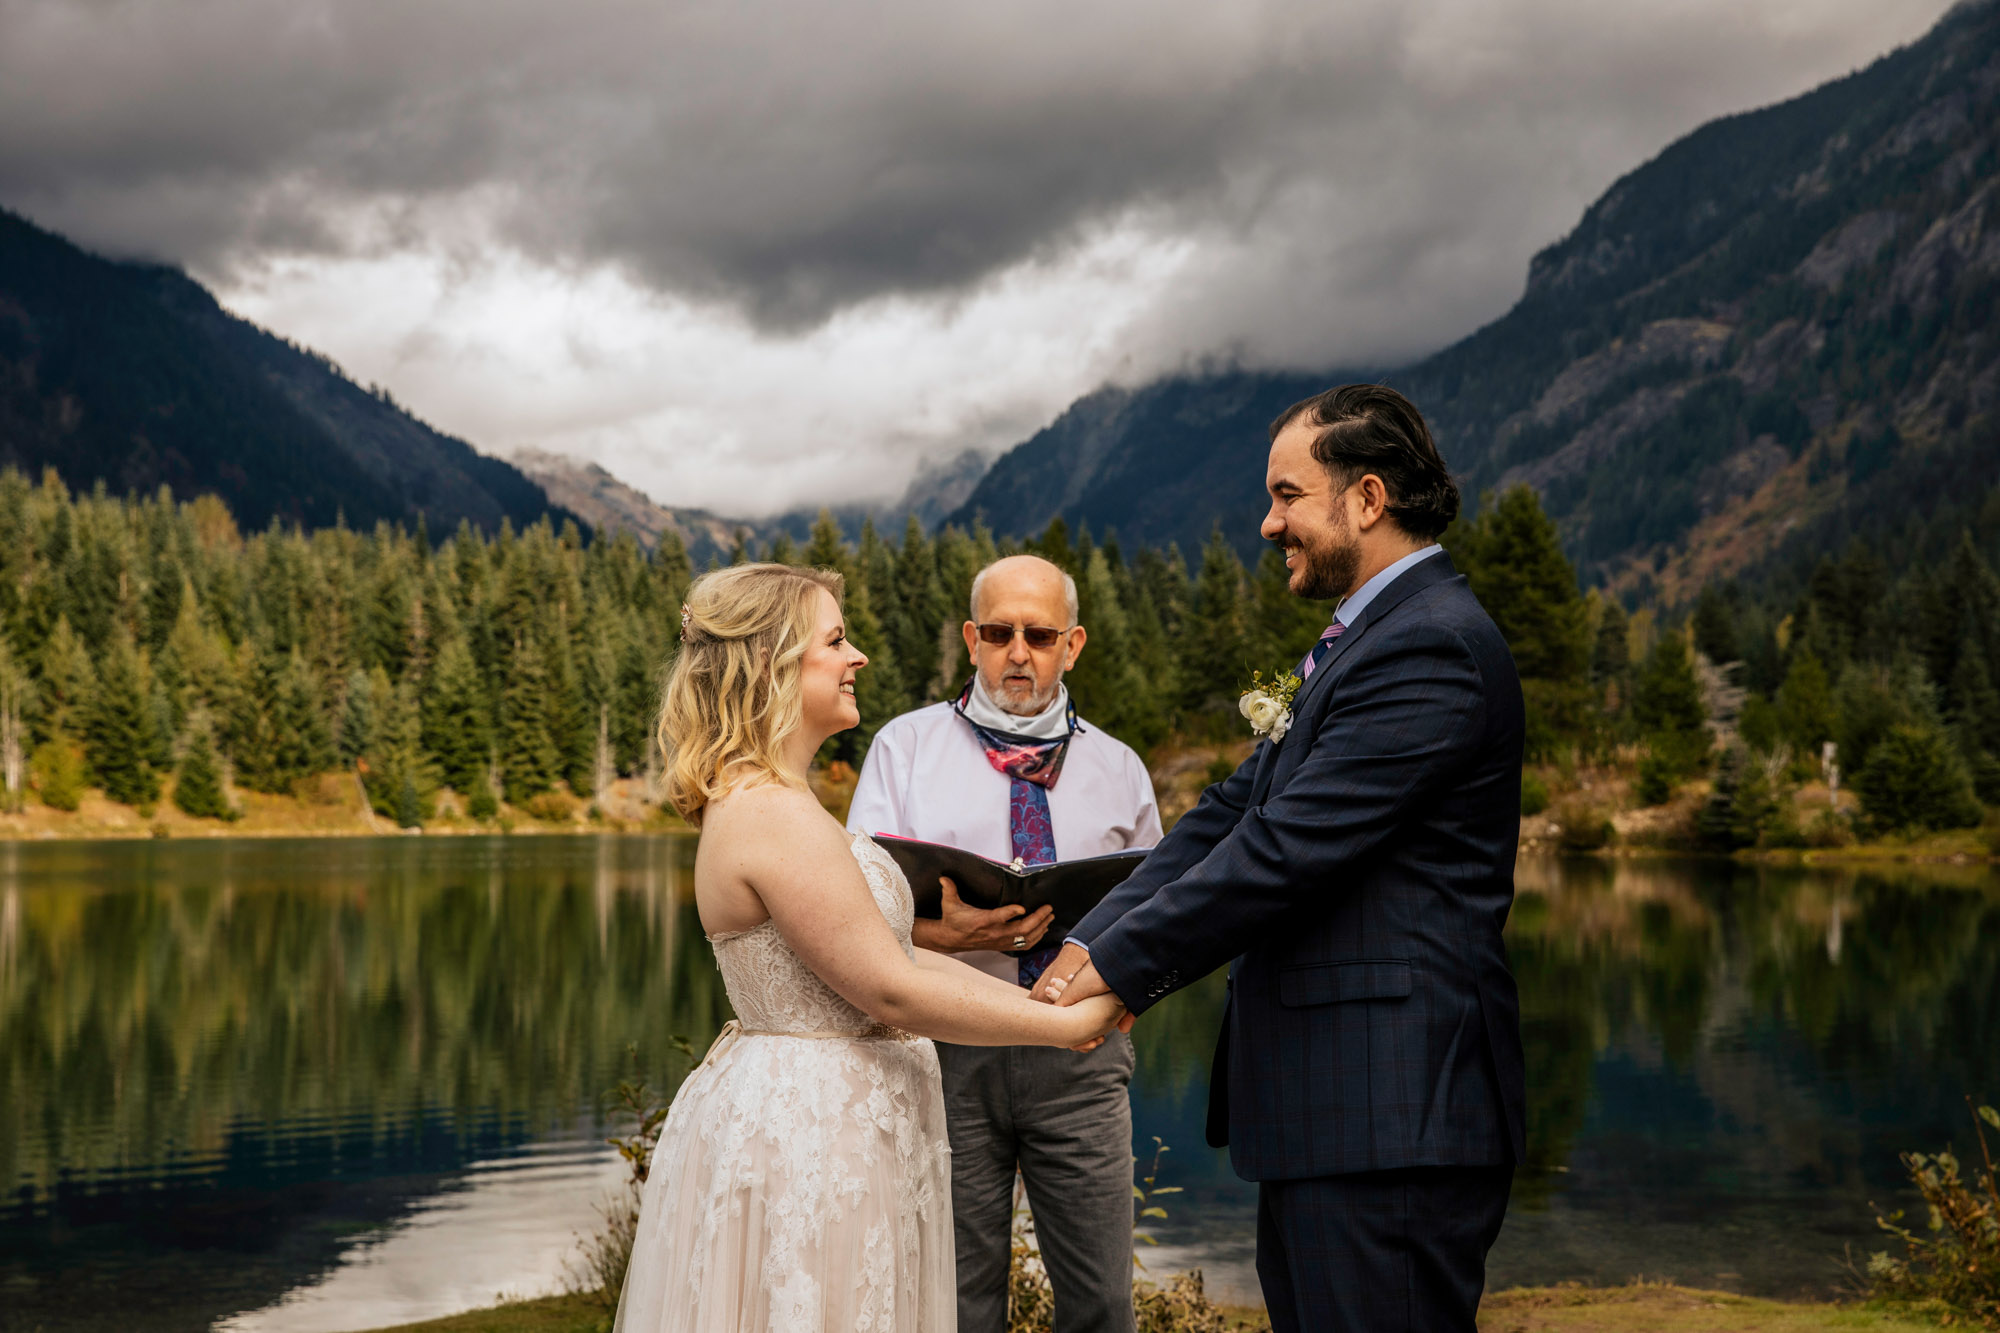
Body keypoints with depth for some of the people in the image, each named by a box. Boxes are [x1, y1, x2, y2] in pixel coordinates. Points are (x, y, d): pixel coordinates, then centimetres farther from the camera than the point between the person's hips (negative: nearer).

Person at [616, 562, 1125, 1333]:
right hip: (806, 1136, -10)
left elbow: (889, 954, 11)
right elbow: (892, 992, -20)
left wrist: (1042, 1003, 6)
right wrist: (1066, 1025, -12)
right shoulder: (775, 816, -20)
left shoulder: (754, 802, 13)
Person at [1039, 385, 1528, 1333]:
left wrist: (1120, 967, -13)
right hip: (1334, 1109, 10)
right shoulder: (1363, 642, 19)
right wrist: (1095, 938, 2)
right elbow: (1233, 814, 14)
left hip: (1390, 1112, -10)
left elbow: (1287, 846, -20)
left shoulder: (1430, 645, -15)